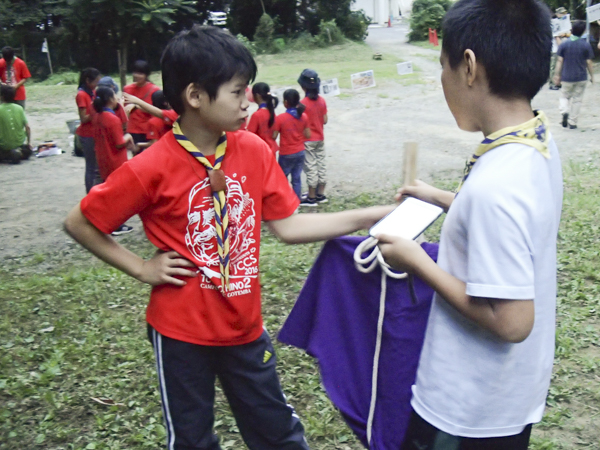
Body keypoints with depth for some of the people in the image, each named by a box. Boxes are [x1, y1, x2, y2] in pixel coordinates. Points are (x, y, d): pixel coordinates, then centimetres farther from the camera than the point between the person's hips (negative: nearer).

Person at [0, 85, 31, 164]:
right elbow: (27, 127, -2)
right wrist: (29, 142, 10)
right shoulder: (19, 108, -2)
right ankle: (21, 152, 3)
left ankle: (9, 154, -4)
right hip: (20, 142, 4)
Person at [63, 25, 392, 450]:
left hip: (245, 325, 4)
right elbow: (78, 223, -6)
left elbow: (288, 226, -3)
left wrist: (372, 216, -10)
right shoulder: (151, 169, -18)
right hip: (182, 331, -3)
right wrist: (142, 268, -10)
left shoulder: (254, 150, -6)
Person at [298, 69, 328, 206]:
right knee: (321, 165, 13)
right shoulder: (322, 101, -1)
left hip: (308, 140, -6)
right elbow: (325, 120, 3)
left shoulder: (303, 103, -19)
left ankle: (311, 197, 7)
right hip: (320, 138, 6)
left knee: (310, 168, 0)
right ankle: (321, 194, 22)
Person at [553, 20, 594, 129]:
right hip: (581, 77, 0)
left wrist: (557, 75, 5)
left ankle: (564, 111, -11)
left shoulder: (564, 44, -5)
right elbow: (589, 62, -2)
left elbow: (560, 61, -3)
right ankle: (572, 122, 10)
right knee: (577, 100, 9)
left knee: (564, 96, 18)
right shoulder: (586, 45, -6)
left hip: (567, 77, 0)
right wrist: (592, 75, 9)